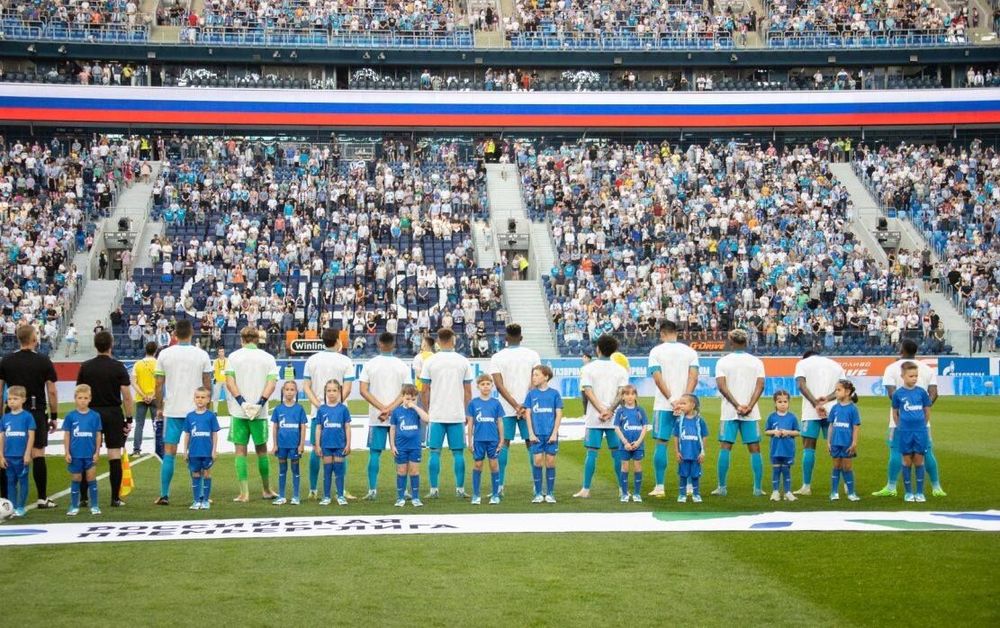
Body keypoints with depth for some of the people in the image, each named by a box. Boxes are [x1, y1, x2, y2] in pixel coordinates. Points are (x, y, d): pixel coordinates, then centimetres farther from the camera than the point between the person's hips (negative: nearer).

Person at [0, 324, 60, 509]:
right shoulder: (43, 362, -3)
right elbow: (52, 392, -4)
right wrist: (54, 416, 4)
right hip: (37, 412, -2)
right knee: (38, 455, -1)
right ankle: (42, 499, 1)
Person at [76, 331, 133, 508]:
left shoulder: (85, 367, 2)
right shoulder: (118, 367, -5)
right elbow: (127, 396, -8)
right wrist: (129, 419, -1)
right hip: (113, 414, -2)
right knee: (115, 456, 0)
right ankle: (115, 498, -1)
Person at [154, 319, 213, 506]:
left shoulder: (164, 354, -1)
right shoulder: (202, 355, -2)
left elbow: (159, 385, 1)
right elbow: (207, 385, 1)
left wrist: (159, 408, 11)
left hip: (172, 410, 0)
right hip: (196, 410, 0)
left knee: (169, 453, 5)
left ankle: (164, 495, 1)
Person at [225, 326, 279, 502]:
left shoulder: (234, 356, 2)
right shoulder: (268, 358, 5)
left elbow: (229, 382, -7)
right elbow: (272, 383, -6)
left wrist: (242, 402, -10)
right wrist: (260, 403, -10)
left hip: (239, 411, -1)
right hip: (260, 412, 1)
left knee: (241, 451, 3)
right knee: (261, 450, 14)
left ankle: (244, 493, -2)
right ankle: (266, 490, 23)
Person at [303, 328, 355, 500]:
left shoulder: (312, 360, 6)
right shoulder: (345, 361, -4)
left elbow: (307, 387, 0)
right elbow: (347, 389, -11)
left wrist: (319, 405, -7)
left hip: (317, 412, 3)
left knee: (316, 450, 9)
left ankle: (313, 490, 10)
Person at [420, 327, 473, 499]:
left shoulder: (430, 362, -1)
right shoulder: (463, 362, 1)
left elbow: (425, 390, 1)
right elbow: (468, 391, 4)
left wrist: (427, 411, 12)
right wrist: (467, 413, 13)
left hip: (436, 414, 0)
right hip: (457, 414, 1)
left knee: (435, 452, 4)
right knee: (458, 452, 6)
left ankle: (434, 489, 2)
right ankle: (460, 489, 5)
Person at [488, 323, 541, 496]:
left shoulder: (497, 357, -2)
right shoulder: (533, 355, 1)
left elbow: (499, 386, -10)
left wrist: (515, 405, -11)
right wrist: (524, 406, -10)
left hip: (506, 408, -1)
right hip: (528, 407, 1)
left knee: (504, 444, 6)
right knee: (531, 443, 6)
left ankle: (500, 485, 3)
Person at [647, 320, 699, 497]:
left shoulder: (656, 351, 0)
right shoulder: (690, 351, 7)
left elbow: (657, 377, -10)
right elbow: (694, 377, -5)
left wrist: (671, 399, -14)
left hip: (663, 405, -2)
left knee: (661, 443, 1)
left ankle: (659, 487, -2)